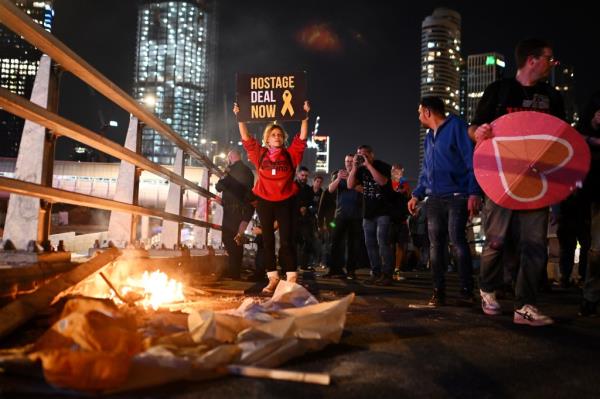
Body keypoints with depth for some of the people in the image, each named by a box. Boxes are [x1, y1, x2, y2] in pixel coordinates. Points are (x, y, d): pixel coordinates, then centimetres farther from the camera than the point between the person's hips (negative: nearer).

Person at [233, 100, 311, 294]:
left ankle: (291, 279, -1)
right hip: (264, 201, 2)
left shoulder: (290, 155, 2)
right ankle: (272, 278, 13)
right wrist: (240, 118, -6)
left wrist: (305, 116, -11)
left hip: (285, 202, -2)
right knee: (268, 240, 6)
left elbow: (302, 138, -4)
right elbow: (246, 138, 1)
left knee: (286, 240, -3)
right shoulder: (260, 154, 4)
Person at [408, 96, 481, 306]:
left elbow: (471, 161, -10)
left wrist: (474, 192, -19)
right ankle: (438, 292, 9)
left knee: (457, 239, -15)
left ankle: (466, 290, -7)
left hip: (457, 196, -7)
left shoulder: (456, 126, -3)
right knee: (436, 245, 4)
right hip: (434, 198, 7)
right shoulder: (428, 137, 21)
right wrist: (417, 194, 16)